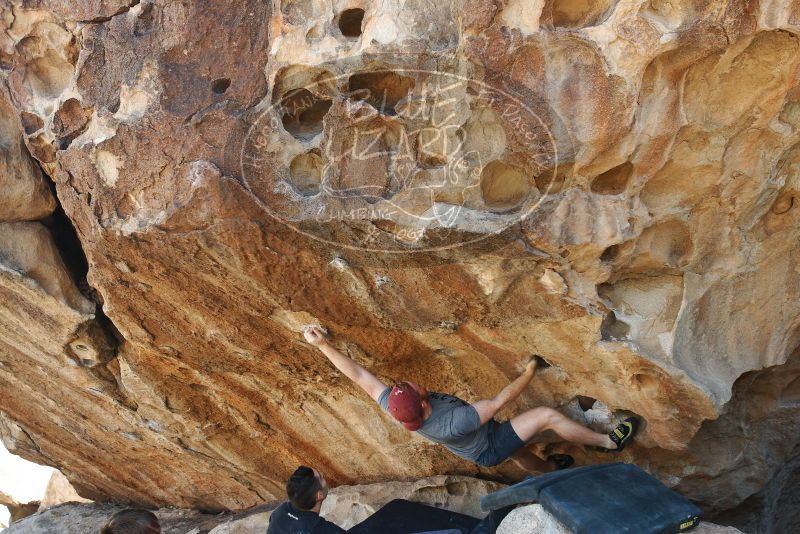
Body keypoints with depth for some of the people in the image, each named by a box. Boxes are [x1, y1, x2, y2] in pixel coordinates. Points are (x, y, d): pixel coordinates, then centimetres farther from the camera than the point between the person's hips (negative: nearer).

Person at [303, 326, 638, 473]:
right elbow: (500, 401, -35)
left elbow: (359, 376, -27)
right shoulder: (454, 422, -46)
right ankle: (609, 442, 10)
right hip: (490, 449, -7)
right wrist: (530, 372, -20)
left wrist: (322, 345, -30)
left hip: (478, 448, 7)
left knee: (521, 454, 33)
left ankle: (549, 470, 62)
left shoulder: (396, 411, -30)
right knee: (547, 415, -10)